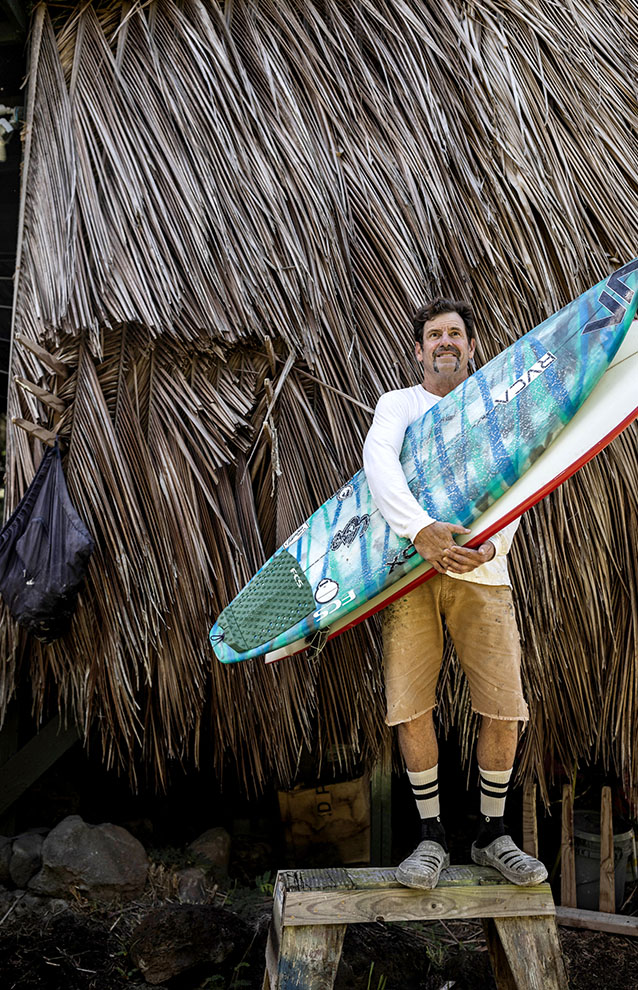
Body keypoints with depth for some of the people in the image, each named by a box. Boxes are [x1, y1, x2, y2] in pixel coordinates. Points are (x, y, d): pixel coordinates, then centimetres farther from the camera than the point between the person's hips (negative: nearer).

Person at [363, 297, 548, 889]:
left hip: (480, 572, 1)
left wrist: (490, 546, -18)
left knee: (504, 709, -3)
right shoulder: (398, 404, 10)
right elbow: (378, 460, -12)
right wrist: (420, 530, -28)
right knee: (411, 709, -5)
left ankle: (492, 836, 17)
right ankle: (432, 837, 13)